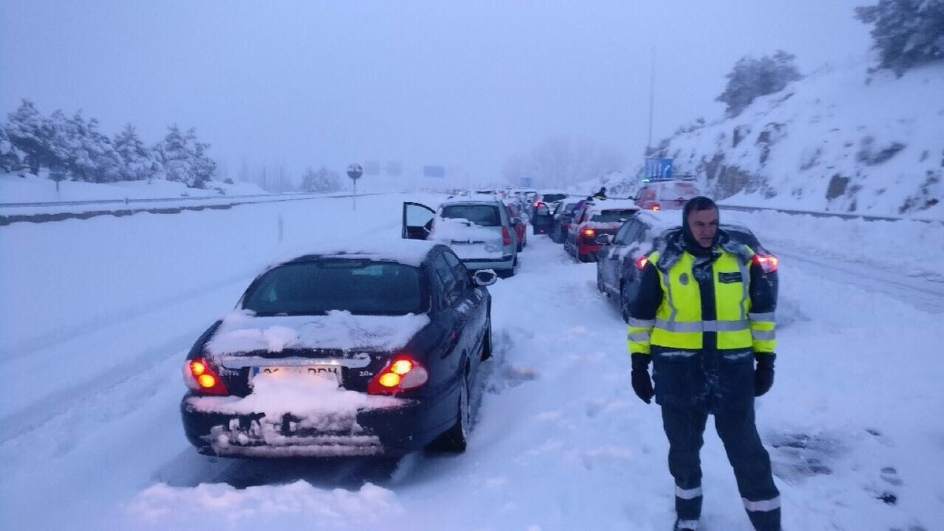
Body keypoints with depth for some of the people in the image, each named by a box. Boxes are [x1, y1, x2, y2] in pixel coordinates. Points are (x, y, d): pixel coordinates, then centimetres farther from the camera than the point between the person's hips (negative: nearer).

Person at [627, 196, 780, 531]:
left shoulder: (742, 259, 1)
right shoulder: (663, 263, -4)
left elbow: (763, 311, 8)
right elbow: (641, 315, 2)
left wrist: (765, 360, 6)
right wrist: (639, 363, 0)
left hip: (733, 369, 0)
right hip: (677, 370, 0)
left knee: (746, 449, 7)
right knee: (684, 447, 14)